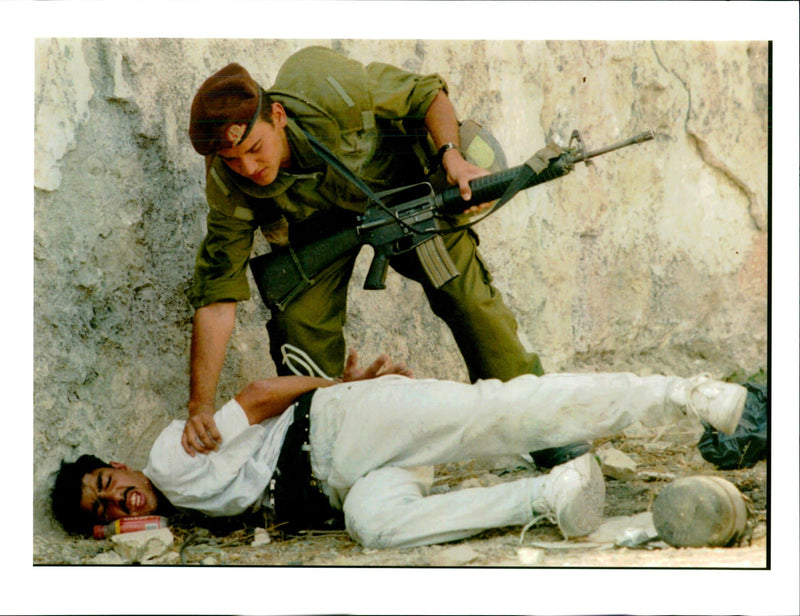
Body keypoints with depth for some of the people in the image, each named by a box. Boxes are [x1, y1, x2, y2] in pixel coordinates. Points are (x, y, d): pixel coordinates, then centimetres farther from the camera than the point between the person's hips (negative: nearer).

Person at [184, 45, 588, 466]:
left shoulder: (329, 91, -40)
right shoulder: (229, 187, -32)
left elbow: (426, 94, -21)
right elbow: (217, 298, -30)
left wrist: (451, 157, -37)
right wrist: (200, 407, -35)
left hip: (402, 188, -1)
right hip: (317, 222, 1)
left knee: (466, 293, -8)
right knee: (300, 321, -17)